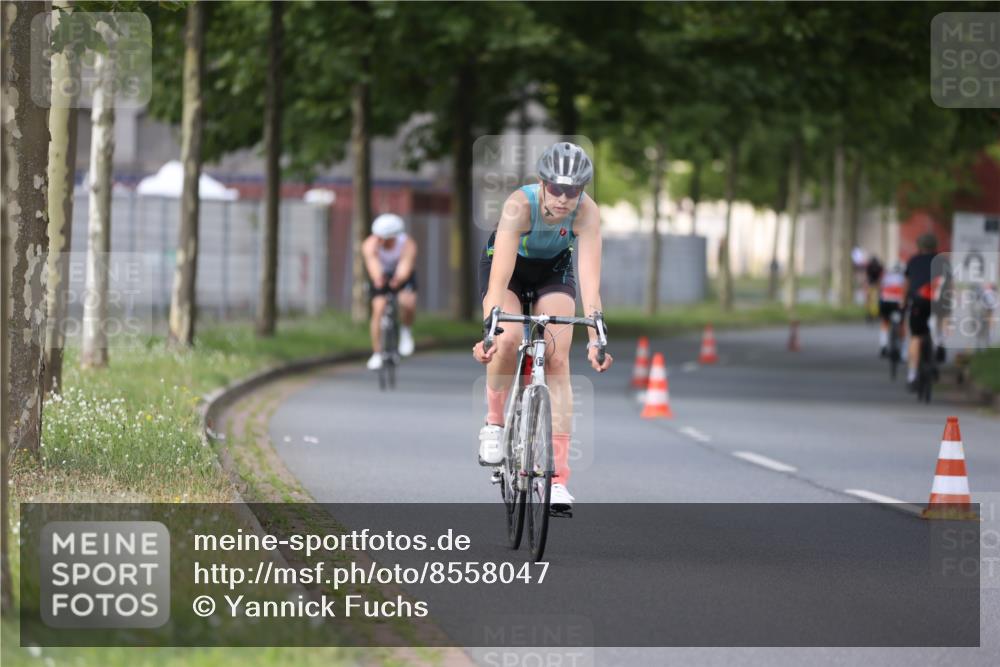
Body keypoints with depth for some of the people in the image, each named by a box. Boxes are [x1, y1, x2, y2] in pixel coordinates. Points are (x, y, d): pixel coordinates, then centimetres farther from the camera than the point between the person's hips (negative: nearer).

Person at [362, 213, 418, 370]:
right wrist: (378, 278, -68)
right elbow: (373, 265, -46)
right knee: (378, 308, -18)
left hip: (402, 275, -1)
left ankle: (405, 331, 5)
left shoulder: (408, 245, -32)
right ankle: (377, 354, -6)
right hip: (380, 275, 1)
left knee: (408, 303, -28)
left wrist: (398, 280, -66)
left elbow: (405, 268, -43)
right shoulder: (370, 245, -32)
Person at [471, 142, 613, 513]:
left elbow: (590, 280, -36)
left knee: (557, 360, -13)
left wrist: (595, 340, -47)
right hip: (508, 263, -2)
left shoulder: (586, 213, -32)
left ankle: (557, 478, -13)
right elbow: (500, 278, -43)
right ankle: (494, 424, -1)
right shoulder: (519, 206, -37)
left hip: (554, 269, 2)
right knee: (508, 342, -29)